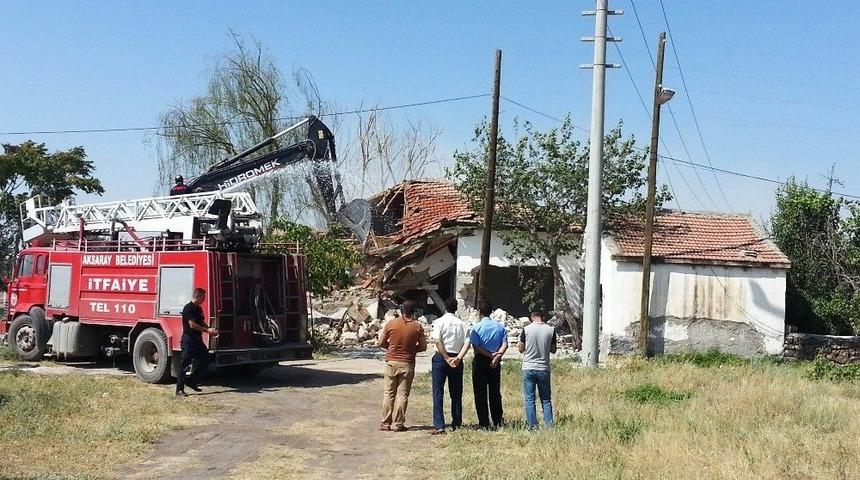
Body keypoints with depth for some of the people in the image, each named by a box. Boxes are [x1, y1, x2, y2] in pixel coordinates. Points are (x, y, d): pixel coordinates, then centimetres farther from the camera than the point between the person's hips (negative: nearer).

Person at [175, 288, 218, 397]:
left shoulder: (198, 308, 14)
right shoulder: (188, 308, -14)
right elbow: (192, 325, -20)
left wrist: (210, 330, 5)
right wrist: (207, 330, -17)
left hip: (197, 339, 9)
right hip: (189, 340, -9)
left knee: (205, 361, 8)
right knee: (185, 364, -5)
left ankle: (191, 381, 19)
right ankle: (179, 389, -1)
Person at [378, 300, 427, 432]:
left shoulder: (390, 323, -4)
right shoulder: (417, 326, -5)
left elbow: (381, 343, -1)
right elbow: (423, 346, 0)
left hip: (391, 362, 1)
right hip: (407, 364, -1)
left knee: (389, 393, 9)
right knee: (402, 394, 5)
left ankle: (385, 423, 10)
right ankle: (398, 424, 6)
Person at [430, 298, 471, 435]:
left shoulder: (439, 321, -4)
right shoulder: (463, 324, 6)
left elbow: (437, 341, -16)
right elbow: (467, 343, -5)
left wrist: (446, 358, -13)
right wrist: (458, 358, -11)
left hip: (441, 357, -3)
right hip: (456, 360, 3)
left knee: (438, 392, -1)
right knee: (456, 393, 12)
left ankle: (439, 426, -8)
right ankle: (456, 424, 15)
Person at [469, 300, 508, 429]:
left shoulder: (477, 327, -7)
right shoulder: (500, 327, 5)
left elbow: (476, 347, -14)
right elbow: (505, 344, -6)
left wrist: (490, 355, -12)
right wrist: (496, 356, -15)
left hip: (480, 361, -4)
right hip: (495, 362, 4)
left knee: (480, 393, 2)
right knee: (495, 392, 13)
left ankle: (484, 423, 1)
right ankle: (498, 421, 13)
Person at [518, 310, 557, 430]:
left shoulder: (526, 329, -7)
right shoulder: (551, 330, -3)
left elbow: (521, 349, 0)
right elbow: (553, 350, 5)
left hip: (529, 368, -2)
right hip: (544, 368, 2)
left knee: (529, 399, 5)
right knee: (546, 399, 11)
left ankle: (532, 426, 3)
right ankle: (549, 425, 8)